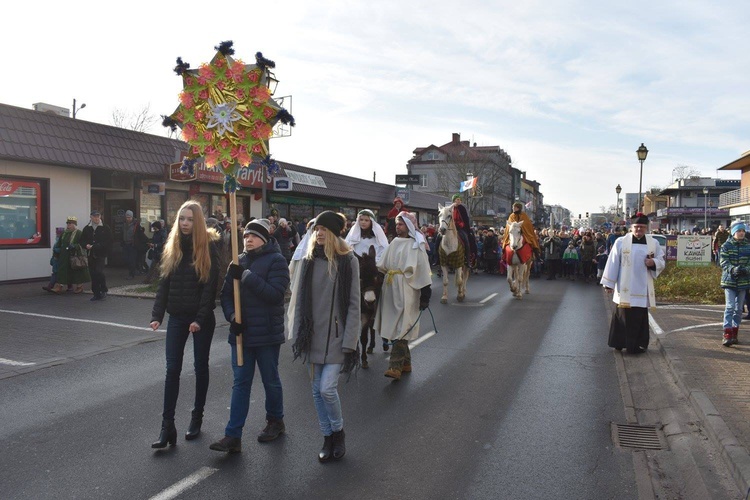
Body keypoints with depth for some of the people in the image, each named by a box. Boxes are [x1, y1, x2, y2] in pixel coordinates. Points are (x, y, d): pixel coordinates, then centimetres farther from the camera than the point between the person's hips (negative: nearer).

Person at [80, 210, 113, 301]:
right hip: (91, 255, 4)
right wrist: (86, 245, -7)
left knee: (99, 271, -16)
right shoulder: (87, 228, 10)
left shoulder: (105, 228, 0)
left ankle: (103, 290, 4)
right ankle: (96, 294, 15)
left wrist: (99, 246, -16)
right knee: (93, 275, 7)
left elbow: (109, 242, -2)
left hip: (101, 254, -4)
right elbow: (82, 240, 14)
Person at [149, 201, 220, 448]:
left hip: (202, 318, -3)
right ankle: (167, 426, 6)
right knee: (172, 370, 1)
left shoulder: (208, 246, -8)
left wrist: (200, 318, -19)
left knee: (201, 367, 10)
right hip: (177, 317, 3)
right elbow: (164, 283, 4)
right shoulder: (172, 247, 5)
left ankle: (197, 418, 25)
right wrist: (157, 314, -5)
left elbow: (210, 286, -13)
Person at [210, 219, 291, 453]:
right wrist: (232, 316, -9)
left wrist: (247, 276, -23)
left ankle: (275, 421, 33)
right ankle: (233, 436, 9)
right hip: (241, 332, 5)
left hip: (267, 333, -5)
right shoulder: (239, 262, 8)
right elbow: (226, 294, 9)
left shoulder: (276, 260, -9)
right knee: (240, 383, 6)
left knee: (271, 381, 12)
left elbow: (275, 294, -21)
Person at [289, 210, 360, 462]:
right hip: (314, 335, 4)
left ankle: (338, 431, 18)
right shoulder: (308, 261, 5)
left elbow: (353, 304, -7)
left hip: (336, 336, -4)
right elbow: (300, 300, 7)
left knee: (327, 388, -9)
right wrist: (298, 335, 2)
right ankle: (328, 438, 28)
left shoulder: (348, 261, -6)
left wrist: (349, 342, -11)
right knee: (317, 390, 10)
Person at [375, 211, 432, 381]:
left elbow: (423, 270, -8)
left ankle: (396, 366, -9)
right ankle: (406, 363, 23)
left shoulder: (416, 246, -5)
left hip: (406, 291, -7)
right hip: (391, 290, 7)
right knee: (394, 327, 11)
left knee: (401, 328, -9)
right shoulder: (394, 243, 14)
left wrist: (425, 295, -12)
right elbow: (383, 266, 15)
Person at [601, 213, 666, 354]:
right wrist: (609, 283, -2)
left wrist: (653, 262, -13)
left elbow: (661, 262, 11)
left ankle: (639, 344, 16)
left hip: (643, 288, 2)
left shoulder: (653, 243, 7)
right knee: (624, 315, 0)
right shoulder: (621, 242, -1)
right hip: (625, 287, -2)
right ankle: (621, 342, 10)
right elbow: (613, 263, -1)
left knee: (640, 316, 5)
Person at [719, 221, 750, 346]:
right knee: (730, 307, -11)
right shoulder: (726, 246, -3)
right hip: (729, 280, -3)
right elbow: (723, 262, -10)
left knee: (739, 308, 10)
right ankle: (727, 335, -13)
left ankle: (734, 334, 22)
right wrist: (733, 269, -28)